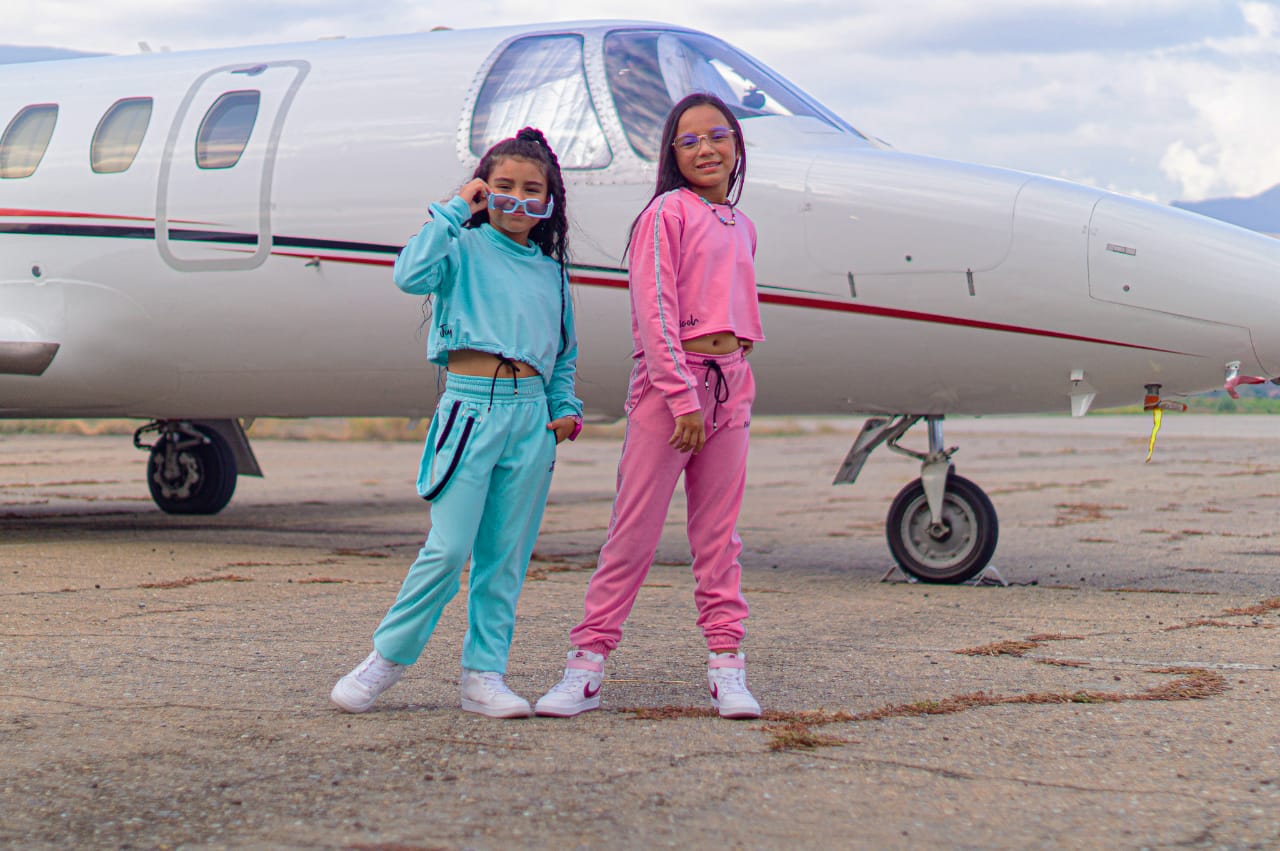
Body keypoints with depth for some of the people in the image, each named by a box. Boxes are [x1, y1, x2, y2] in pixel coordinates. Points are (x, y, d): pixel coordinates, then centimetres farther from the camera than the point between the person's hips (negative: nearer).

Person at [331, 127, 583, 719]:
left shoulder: (552, 270, 17)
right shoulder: (464, 249, 3)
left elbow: (565, 353, 24)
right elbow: (411, 275, -18)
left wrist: (566, 408, 9)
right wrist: (453, 210, -11)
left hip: (532, 414, 5)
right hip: (472, 405, -5)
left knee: (507, 557, 5)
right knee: (449, 548, -10)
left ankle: (483, 675, 11)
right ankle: (387, 658, 4)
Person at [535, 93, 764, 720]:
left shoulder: (741, 227, 16)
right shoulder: (668, 212, -4)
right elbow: (655, 312, -12)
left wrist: (733, 380, 11)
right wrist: (683, 397, -18)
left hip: (729, 383, 6)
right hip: (667, 382, -6)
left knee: (718, 534, 7)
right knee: (634, 530, -4)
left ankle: (726, 666, 11)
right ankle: (586, 666, 2)